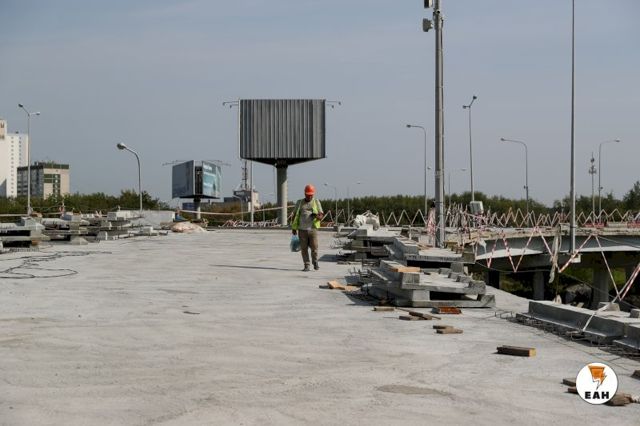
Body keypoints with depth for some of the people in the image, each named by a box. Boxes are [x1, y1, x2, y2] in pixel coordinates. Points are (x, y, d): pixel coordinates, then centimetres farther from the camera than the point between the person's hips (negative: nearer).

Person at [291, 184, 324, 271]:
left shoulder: (316, 202, 8)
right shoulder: (300, 203, 11)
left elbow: (321, 216, 3)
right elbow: (295, 216, 13)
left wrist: (318, 216, -21)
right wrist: (293, 228, 6)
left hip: (313, 229, -1)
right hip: (302, 229, 1)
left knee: (314, 247, -4)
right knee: (304, 248, 1)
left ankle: (315, 262, 18)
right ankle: (306, 265, 9)